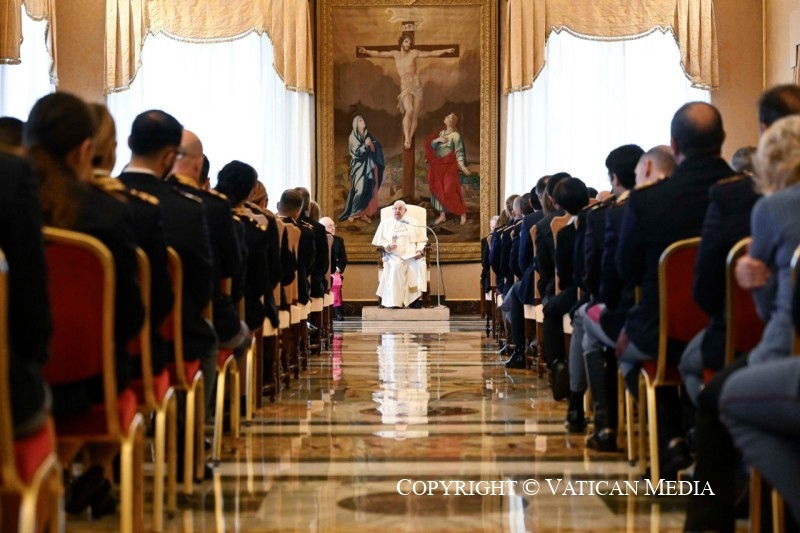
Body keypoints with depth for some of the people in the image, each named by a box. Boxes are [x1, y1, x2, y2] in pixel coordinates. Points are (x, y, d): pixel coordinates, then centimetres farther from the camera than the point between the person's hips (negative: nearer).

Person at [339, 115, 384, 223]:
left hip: (369, 166, 6)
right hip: (359, 166, -6)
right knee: (359, 189, -12)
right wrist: (365, 145, -29)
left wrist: (371, 144, -13)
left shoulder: (368, 135, 11)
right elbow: (356, 152, -15)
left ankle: (364, 213, 8)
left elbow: (375, 150, 8)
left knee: (369, 190, 3)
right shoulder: (353, 137, -6)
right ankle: (352, 213, -5)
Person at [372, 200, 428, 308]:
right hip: (394, 256, -1)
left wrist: (420, 251, -6)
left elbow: (422, 241, 15)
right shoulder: (385, 224, 19)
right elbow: (378, 242, 11)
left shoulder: (413, 223, 21)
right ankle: (394, 302, -37)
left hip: (412, 255, 1)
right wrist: (387, 246, -10)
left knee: (420, 264, -33)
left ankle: (417, 297, -33)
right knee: (396, 266, -35)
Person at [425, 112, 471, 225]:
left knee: (449, 191, -9)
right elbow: (431, 145, 9)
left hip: (449, 167, -6)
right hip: (438, 167, 7)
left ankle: (462, 213, 4)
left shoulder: (455, 135, -7)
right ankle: (442, 215, 16)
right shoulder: (440, 133, 11)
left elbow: (459, 152, -10)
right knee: (438, 190, 7)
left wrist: (462, 166, -19)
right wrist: (437, 140, -10)